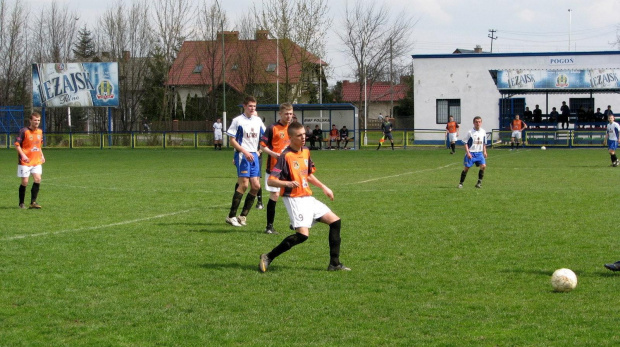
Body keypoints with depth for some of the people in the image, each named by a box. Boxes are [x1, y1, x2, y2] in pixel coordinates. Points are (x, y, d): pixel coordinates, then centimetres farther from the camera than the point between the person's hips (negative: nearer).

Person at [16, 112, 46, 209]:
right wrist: (23, 155, -21)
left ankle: (33, 202, 0)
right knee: (25, 182, -2)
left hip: (37, 161, 5)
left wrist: (42, 155, 12)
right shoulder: (24, 131, -11)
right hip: (25, 161, -5)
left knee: (38, 179, -7)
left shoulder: (40, 132, 9)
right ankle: (21, 203, 12)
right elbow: (17, 144, -12)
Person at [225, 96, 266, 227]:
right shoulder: (238, 120, -5)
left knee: (256, 186, 0)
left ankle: (243, 215, 10)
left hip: (254, 156, 6)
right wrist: (245, 152, -16)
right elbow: (232, 140, -8)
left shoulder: (258, 120, 13)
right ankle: (231, 216, -8)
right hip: (242, 156, -6)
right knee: (244, 185, -14)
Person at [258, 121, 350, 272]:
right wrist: (288, 183, -36)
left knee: (335, 221, 6)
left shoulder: (306, 152, 11)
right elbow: (271, 180, -20)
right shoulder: (285, 156, -14)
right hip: (294, 199, -9)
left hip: (308, 197, 9)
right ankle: (268, 257, -11)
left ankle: (334, 264, 12)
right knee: (303, 234, -22)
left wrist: (323, 187, 25)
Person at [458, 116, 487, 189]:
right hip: (471, 153, -4)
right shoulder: (470, 132, -8)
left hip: (479, 153, 4)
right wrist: (468, 153, -14)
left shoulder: (483, 132, 6)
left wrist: (484, 152, 9)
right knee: (466, 168, -3)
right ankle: (461, 183, 12)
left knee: (483, 166, -13)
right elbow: (466, 143, -6)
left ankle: (479, 183, -2)